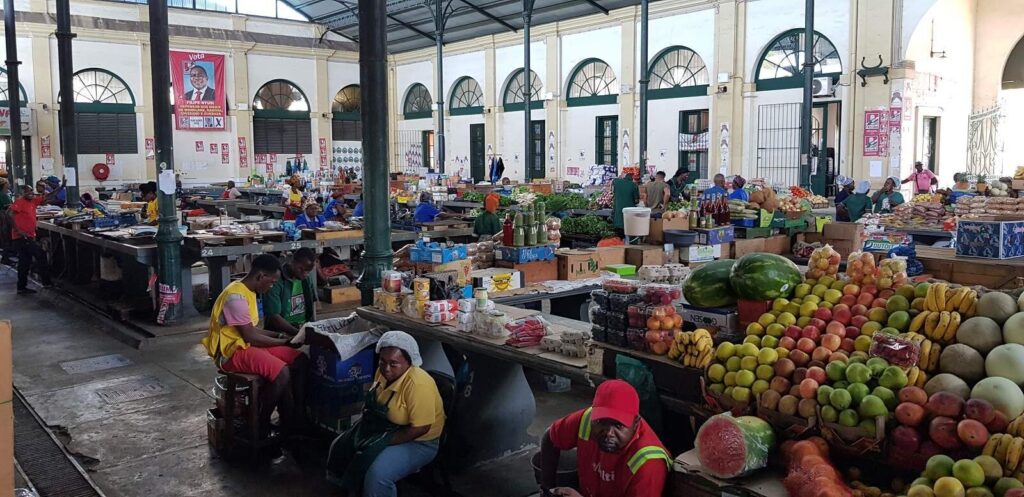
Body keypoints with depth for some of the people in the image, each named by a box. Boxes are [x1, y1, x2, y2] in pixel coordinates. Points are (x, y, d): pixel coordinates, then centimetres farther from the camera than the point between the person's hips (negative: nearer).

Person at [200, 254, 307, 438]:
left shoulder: (248, 292, 10)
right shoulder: (237, 296, -21)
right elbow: (250, 336, -20)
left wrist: (278, 336, 7)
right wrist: (285, 342, -11)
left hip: (247, 345, 10)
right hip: (232, 350, -10)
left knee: (300, 360, -4)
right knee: (282, 372, -29)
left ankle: (296, 419, -1)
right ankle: (262, 426, -11)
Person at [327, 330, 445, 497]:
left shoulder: (418, 384, -31)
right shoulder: (384, 372, -5)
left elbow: (420, 428, -29)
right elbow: (374, 403, 15)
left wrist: (385, 443, -24)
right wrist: (368, 414, -5)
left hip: (417, 442, -9)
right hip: (383, 430, 9)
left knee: (377, 475, -29)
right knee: (339, 446, 6)